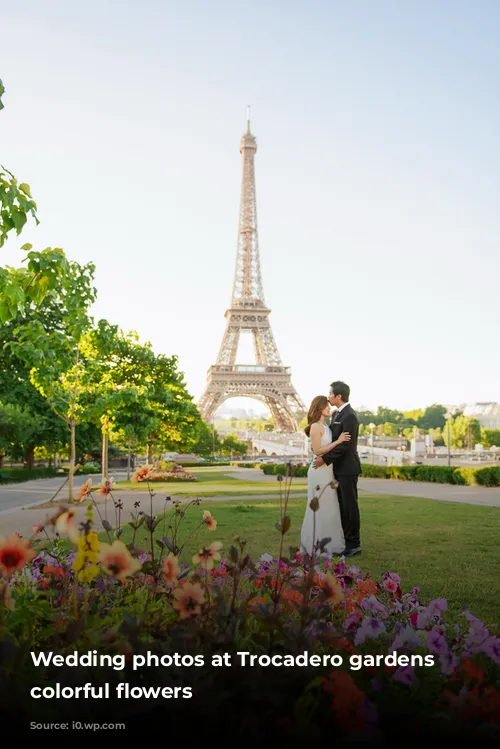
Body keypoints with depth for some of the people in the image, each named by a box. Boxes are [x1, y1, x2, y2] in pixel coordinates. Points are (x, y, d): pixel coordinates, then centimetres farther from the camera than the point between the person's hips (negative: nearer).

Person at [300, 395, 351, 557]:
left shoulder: (325, 426, 12)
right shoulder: (315, 427, -14)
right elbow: (317, 451, -19)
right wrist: (337, 441, -19)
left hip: (327, 470, 9)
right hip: (320, 471, -9)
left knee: (328, 508, 14)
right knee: (320, 508, -2)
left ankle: (326, 543, 23)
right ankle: (316, 545, 7)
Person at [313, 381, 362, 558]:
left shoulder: (349, 416, -18)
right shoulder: (337, 414, 13)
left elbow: (344, 445, -21)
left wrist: (325, 459, -18)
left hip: (347, 469, -9)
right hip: (339, 468, 9)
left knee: (350, 506, 0)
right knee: (342, 506, 13)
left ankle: (354, 544, 9)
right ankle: (346, 540, 22)